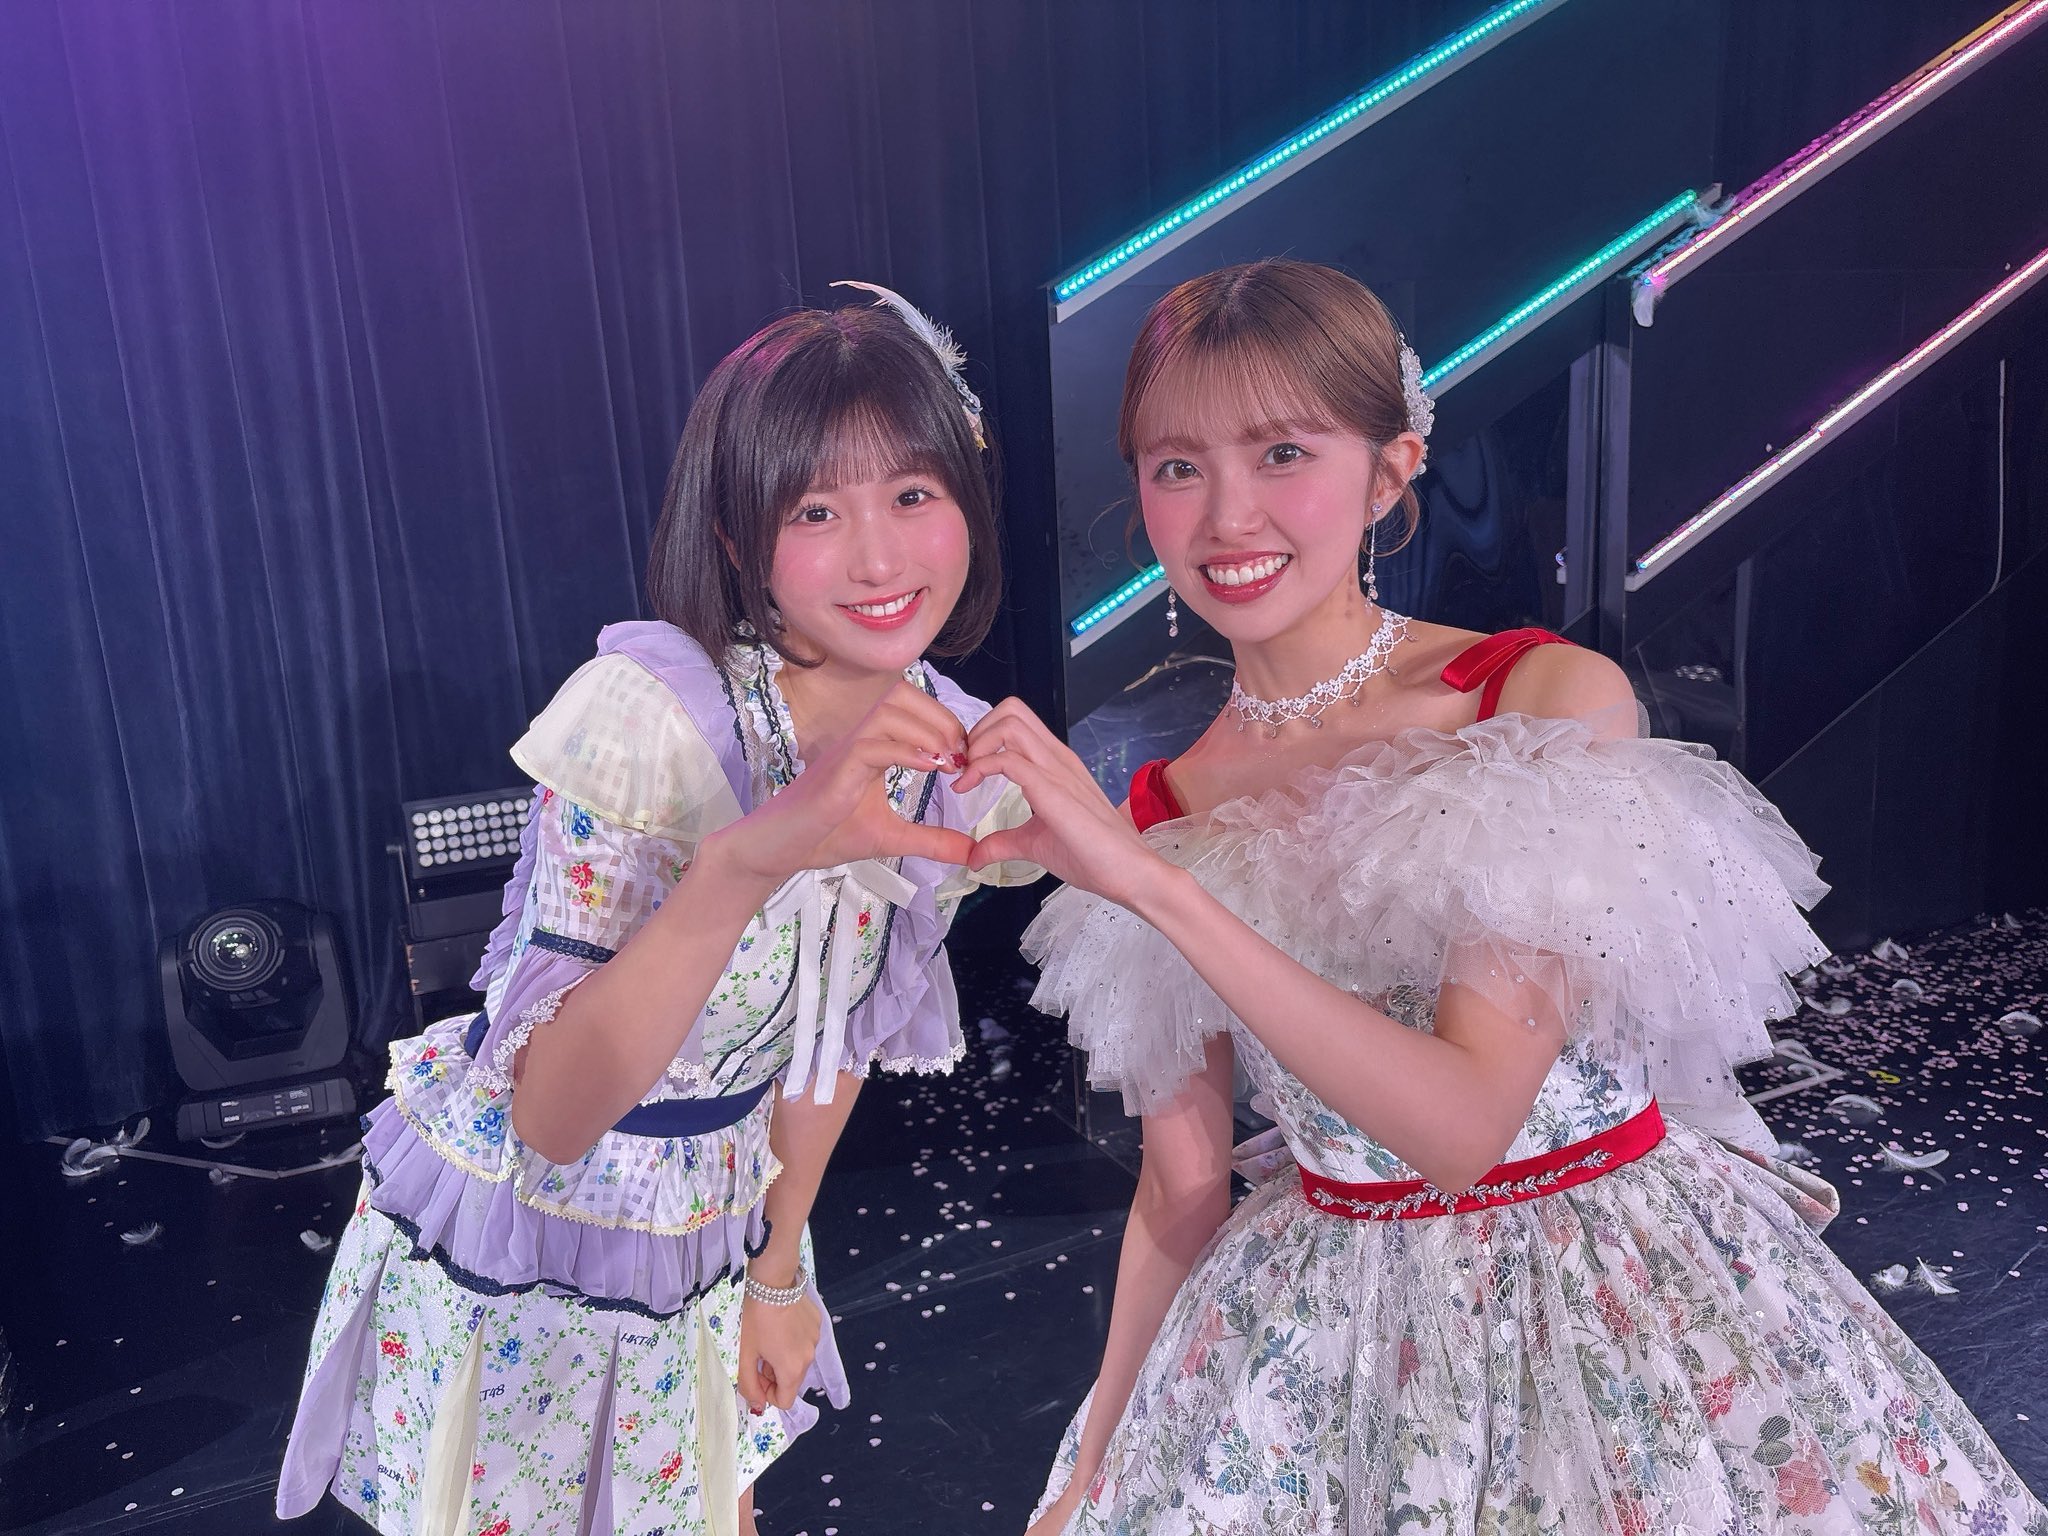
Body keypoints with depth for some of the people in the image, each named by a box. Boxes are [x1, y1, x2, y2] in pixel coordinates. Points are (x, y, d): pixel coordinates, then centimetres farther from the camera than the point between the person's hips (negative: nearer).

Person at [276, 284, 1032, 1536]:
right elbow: (551, 1112, -33)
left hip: (710, 1240, 4)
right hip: (515, 1234, -4)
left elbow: (842, 1033, 3)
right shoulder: (650, 710, -29)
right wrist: (745, 861, -47)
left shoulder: (956, 767, -11)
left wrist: (777, 1269, 11)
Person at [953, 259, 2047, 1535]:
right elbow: (1182, 1187, 2)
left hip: (1625, 1291, -2)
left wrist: (1148, 886, -29)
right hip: (1334, 1325, 3)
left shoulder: (1557, 698, -16)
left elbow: (1464, 1122, -24)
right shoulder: (1160, 818, -6)